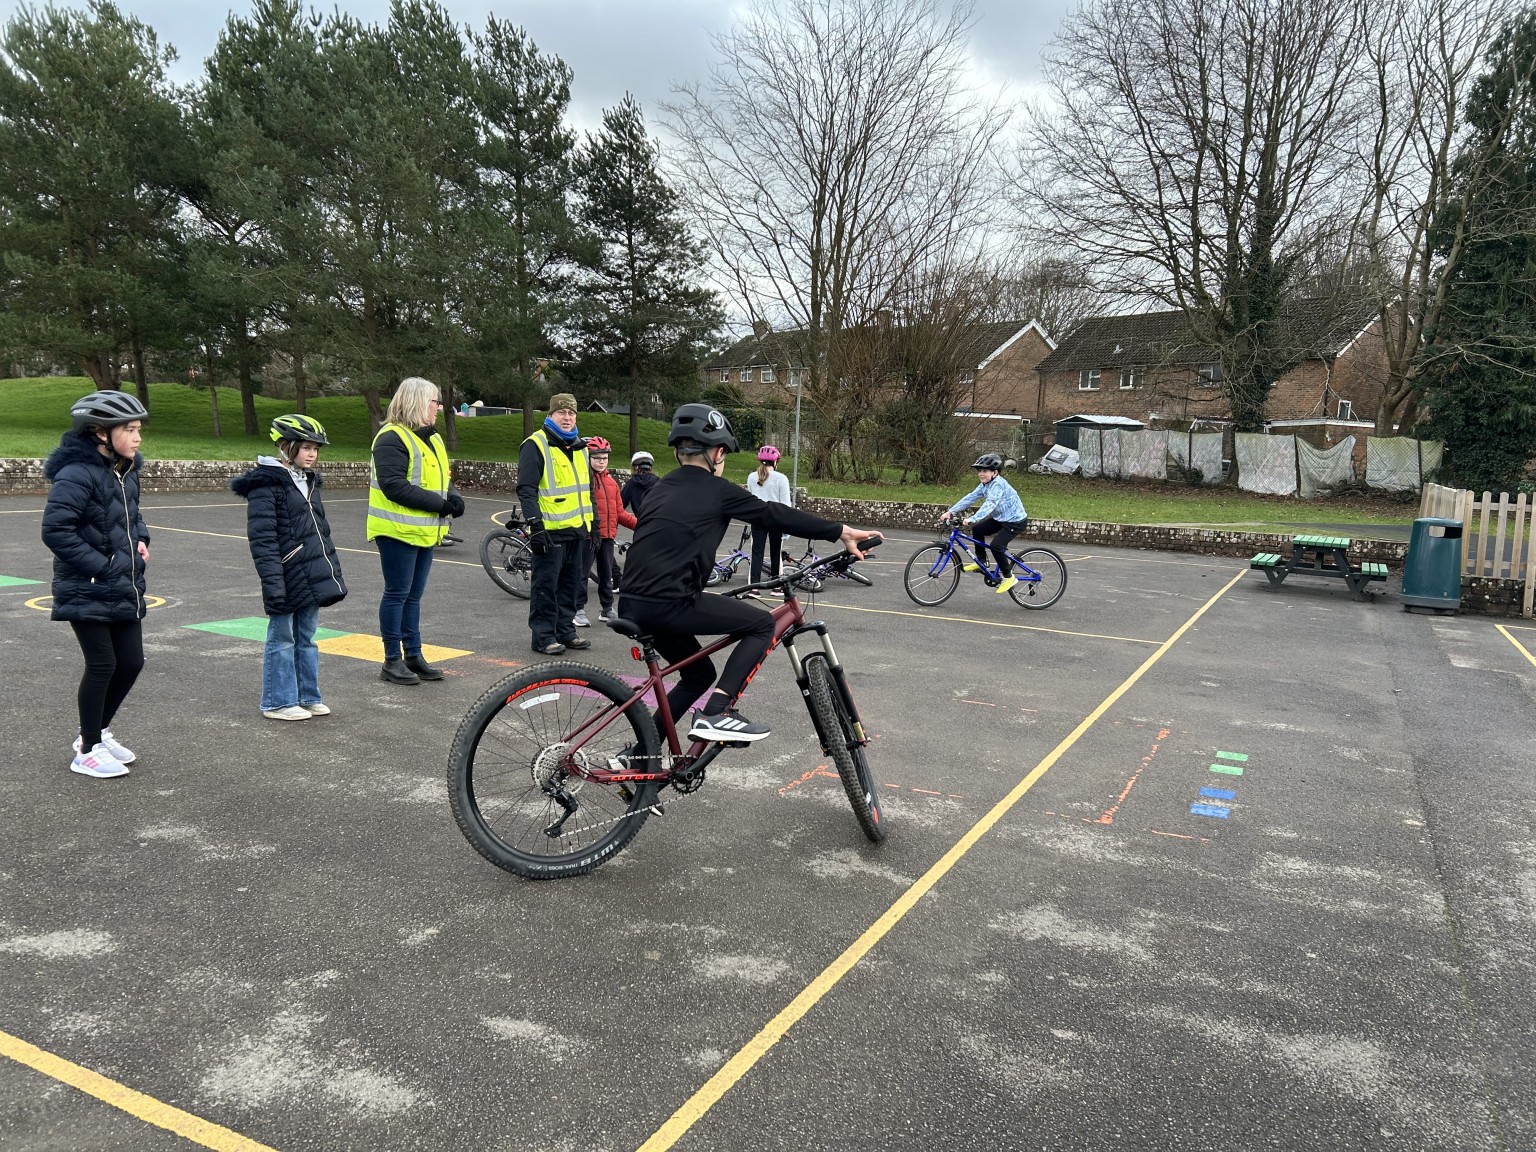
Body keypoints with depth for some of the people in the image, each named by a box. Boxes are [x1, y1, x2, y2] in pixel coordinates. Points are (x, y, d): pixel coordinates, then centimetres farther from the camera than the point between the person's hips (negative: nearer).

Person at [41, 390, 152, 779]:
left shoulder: (127, 472, 8)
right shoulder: (77, 474, -18)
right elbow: (55, 530, -22)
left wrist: (140, 539, 6)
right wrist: (101, 565, -20)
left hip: (124, 589, 8)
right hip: (87, 592, -8)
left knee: (131, 662, 11)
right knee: (102, 665, -2)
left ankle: (98, 732, 32)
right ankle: (88, 751, 14)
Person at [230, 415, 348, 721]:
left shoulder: (309, 481, 15)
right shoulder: (266, 483, -12)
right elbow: (261, 537, -16)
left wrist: (333, 569, 19)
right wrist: (272, 581, -21)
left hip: (312, 576, 8)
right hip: (287, 577, -8)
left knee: (306, 638, 15)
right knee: (281, 640, 3)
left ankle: (307, 696, 24)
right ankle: (278, 702, 13)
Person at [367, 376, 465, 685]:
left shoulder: (431, 437, 15)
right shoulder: (392, 438, -14)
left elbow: (442, 478, 19)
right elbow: (395, 486, -22)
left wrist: (453, 497, -3)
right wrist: (439, 504, -22)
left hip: (425, 532, 8)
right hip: (398, 531, -8)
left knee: (413, 595, 14)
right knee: (397, 594, -1)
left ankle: (413, 655, 22)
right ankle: (392, 660, 8)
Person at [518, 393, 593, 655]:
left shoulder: (579, 447, 16)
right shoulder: (536, 445, -8)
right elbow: (526, 489, -13)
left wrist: (593, 522, 21)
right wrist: (535, 526, -20)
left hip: (577, 530, 8)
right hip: (550, 531, -7)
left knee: (572, 584, 13)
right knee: (546, 585, -2)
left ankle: (565, 630, 23)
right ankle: (543, 636, 5)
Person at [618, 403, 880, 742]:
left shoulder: (662, 487, 20)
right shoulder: (717, 491, -2)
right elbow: (776, 515, -4)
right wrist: (842, 532, 0)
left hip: (631, 604, 8)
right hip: (669, 603, -8)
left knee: (699, 674, 24)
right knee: (762, 624, 2)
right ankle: (716, 714, -7)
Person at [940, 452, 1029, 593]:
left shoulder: (999, 485, -28)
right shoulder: (985, 484, 0)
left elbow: (989, 504, -41)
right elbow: (970, 497, -4)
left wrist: (972, 519, -51)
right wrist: (950, 511, -11)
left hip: (1015, 521, -9)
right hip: (1000, 518, 9)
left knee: (996, 545, -21)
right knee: (977, 530, 4)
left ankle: (1009, 577, -5)